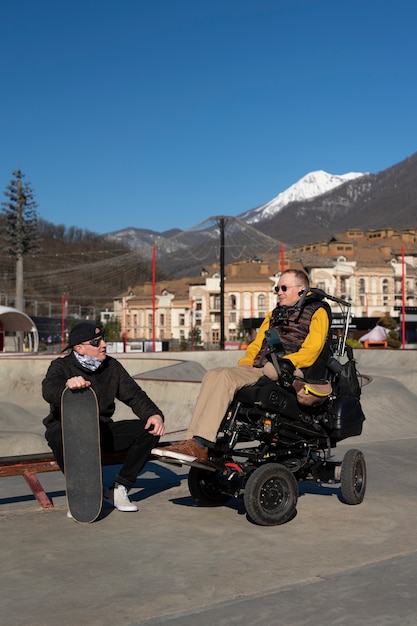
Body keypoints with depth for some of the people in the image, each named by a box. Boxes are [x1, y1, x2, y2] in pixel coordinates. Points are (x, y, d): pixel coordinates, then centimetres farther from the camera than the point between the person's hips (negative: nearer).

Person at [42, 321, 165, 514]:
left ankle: (119, 489, -6)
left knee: (150, 429, -13)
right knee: (61, 437, -42)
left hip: (101, 430, 5)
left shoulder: (111, 366, 5)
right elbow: (49, 390, -31)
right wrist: (67, 384, -55)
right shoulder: (61, 366, -9)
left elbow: (134, 395, 4)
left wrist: (154, 414, -17)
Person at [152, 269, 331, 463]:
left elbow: (312, 349, -8)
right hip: (259, 370, 8)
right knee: (212, 375, -18)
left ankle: (200, 444, -37)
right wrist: (244, 364, 8)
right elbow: (257, 344, 28)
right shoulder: (275, 314, 32)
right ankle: (193, 441, -30)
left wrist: (289, 361, -21)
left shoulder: (317, 311, 7)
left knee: (226, 376, -28)